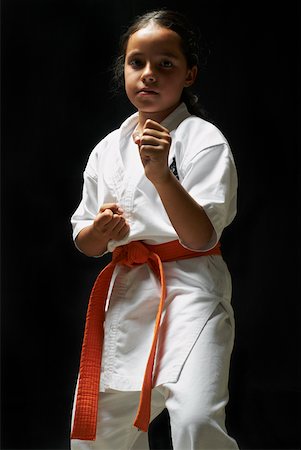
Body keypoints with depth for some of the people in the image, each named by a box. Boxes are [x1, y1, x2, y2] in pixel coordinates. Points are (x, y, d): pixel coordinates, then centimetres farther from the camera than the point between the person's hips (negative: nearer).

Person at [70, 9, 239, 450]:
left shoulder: (203, 139, -6)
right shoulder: (108, 149, 10)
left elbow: (201, 238, -17)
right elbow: (85, 243, 16)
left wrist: (161, 174, -30)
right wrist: (99, 231, -8)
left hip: (190, 290, -6)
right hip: (125, 293, 6)